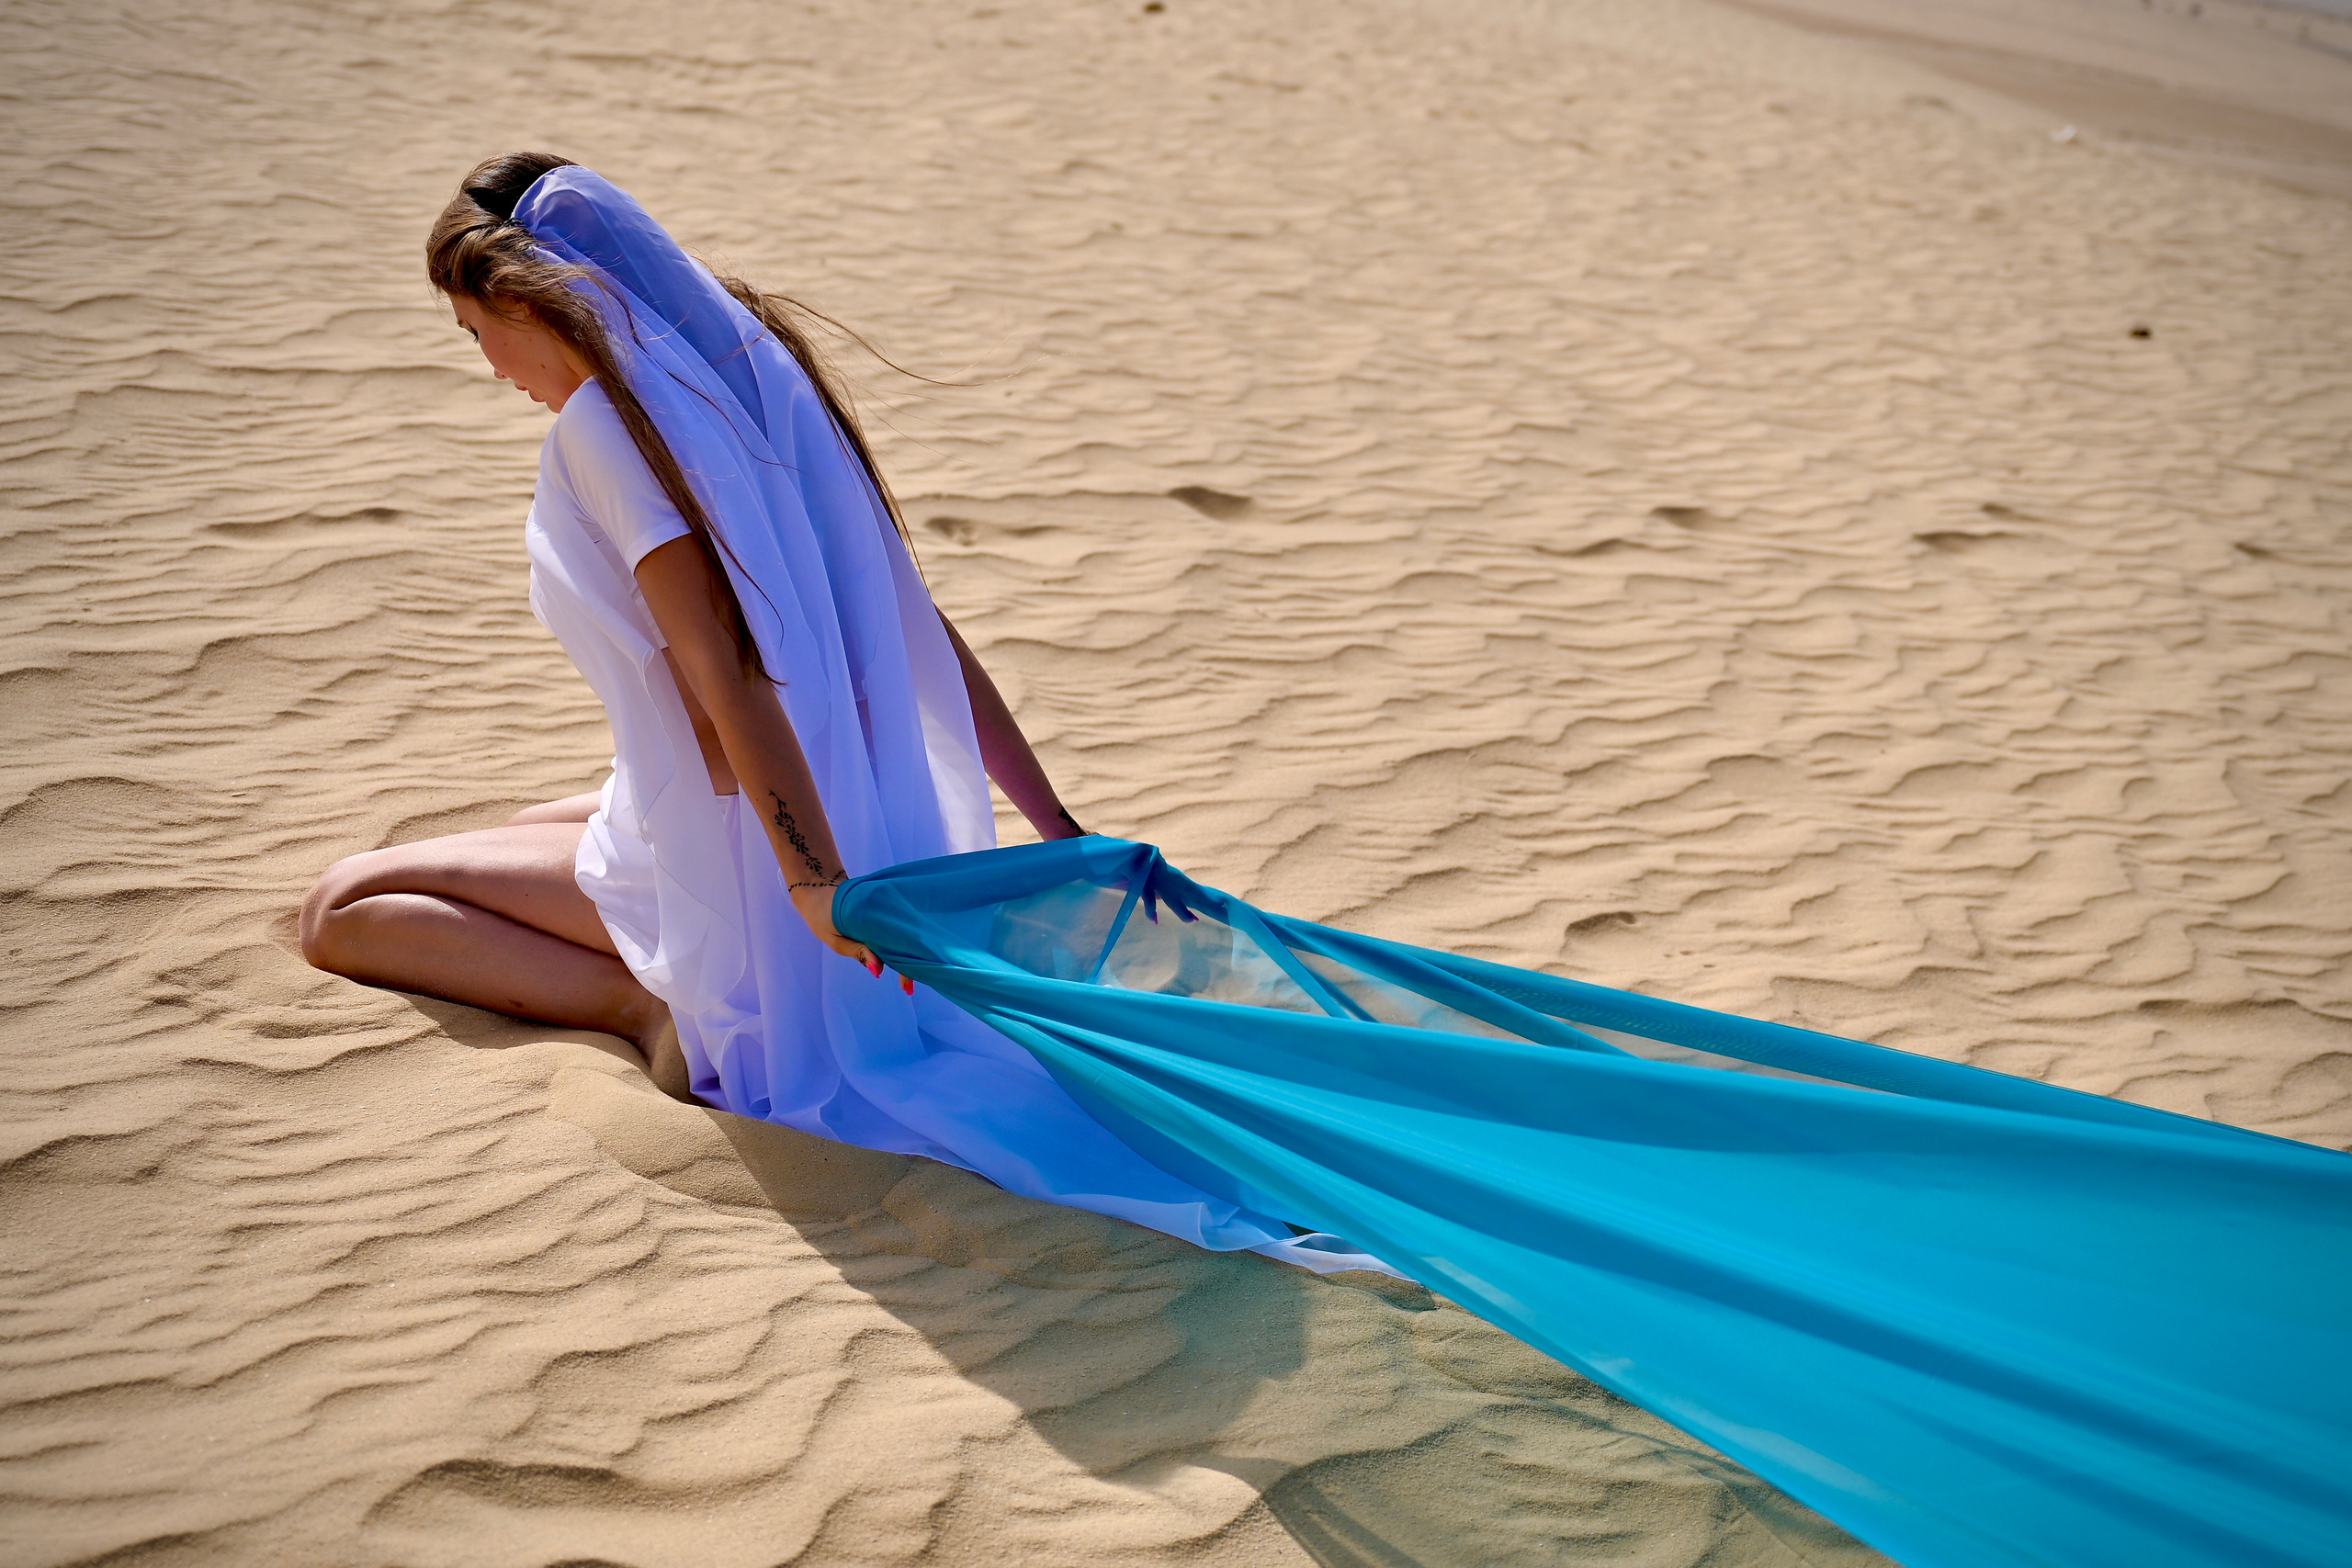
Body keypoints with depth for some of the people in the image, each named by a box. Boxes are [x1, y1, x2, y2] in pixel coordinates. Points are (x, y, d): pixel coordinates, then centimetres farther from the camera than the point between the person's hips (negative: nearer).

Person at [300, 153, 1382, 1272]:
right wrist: (1059, 829, 7)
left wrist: (813, 879, -30)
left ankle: (643, 1004, -12)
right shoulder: (750, 370, 7)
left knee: (340, 908, 4)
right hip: (842, 826, 8)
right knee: (529, 825, 34)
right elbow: (920, 633, 6)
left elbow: (726, 677, -27)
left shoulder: (602, 424, -17)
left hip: (722, 854, -8)